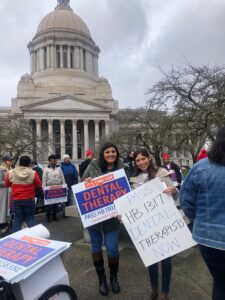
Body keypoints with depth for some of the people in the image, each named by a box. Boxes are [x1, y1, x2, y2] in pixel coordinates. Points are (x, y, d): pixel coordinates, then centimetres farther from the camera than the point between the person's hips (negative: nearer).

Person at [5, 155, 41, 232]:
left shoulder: (11, 173, -8)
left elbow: (7, 184, 8)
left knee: (17, 219, 12)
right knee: (30, 218, 12)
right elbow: (39, 185, -3)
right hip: (29, 199, -2)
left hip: (16, 200, 2)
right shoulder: (33, 173, -15)